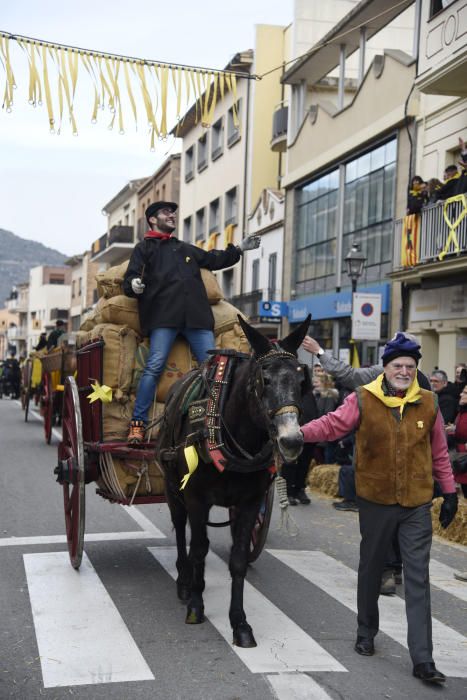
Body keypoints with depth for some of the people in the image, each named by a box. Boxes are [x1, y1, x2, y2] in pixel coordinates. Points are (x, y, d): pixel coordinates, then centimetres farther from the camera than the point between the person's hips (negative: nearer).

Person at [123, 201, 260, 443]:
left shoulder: (186, 248, 33)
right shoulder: (144, 248, 17)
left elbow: (214, 260, 40)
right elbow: (129, 280, 8)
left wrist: (239, 249, 30)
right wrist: (134, 285, -15)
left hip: (196, 316, 5)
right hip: (163, 316, -5)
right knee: (154, 367, -16)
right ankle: (137, 423, -13)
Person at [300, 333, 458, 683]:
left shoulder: (428, 403, 1)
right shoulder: (363, 400, -6)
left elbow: (439, 452, 8)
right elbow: (333, 424, -13)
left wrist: (450, 491, 10)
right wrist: (301, 433, -30)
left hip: (417, 504, 1)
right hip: (375, 500, 0)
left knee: (418, 579, -1)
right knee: (371, 569, 16)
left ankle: (423, 659, 2)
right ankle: (367, 632, 38)